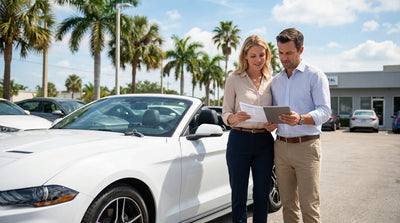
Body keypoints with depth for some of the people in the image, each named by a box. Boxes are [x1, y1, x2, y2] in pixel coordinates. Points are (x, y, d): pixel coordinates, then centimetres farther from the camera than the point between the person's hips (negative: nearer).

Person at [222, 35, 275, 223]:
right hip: (239, 140, -3)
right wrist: (235, 118, -21)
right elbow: (225, 113, 1)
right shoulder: (234, 79, 1)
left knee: (262, 195, 9)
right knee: (239, 195, 4)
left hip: (264, 142, 3)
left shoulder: (271, 81, 10)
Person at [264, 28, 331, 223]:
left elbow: (324, 111, -9)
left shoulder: (315, 75, -1)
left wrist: (300, 119, -28)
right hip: (281, 146, 5)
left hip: (306, 146, -5)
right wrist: (270, 123, -2)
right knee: (287, 204, 10)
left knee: (309, 206, -5)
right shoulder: (276, 81, 16)